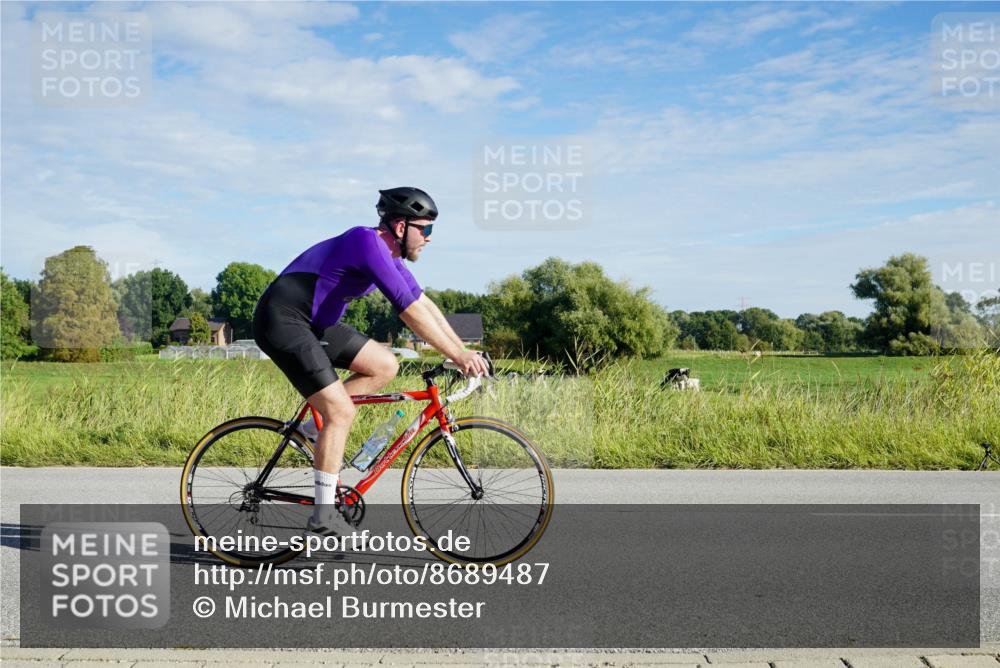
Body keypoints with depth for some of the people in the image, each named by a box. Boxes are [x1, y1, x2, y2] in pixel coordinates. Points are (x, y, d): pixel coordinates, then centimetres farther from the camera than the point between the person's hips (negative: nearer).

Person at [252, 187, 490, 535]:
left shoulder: (388, 253, 8)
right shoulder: (367, 242, -22)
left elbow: (424, 303, 12)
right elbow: (410, 310, -28)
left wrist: (464, 352, 6)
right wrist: (458, 356, -25)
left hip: (313, 322, 10)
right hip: (282, 320, -10)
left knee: (385, 366, 3)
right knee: (342, 412, -13)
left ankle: (319, 424, 11)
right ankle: (323, 516, -4)